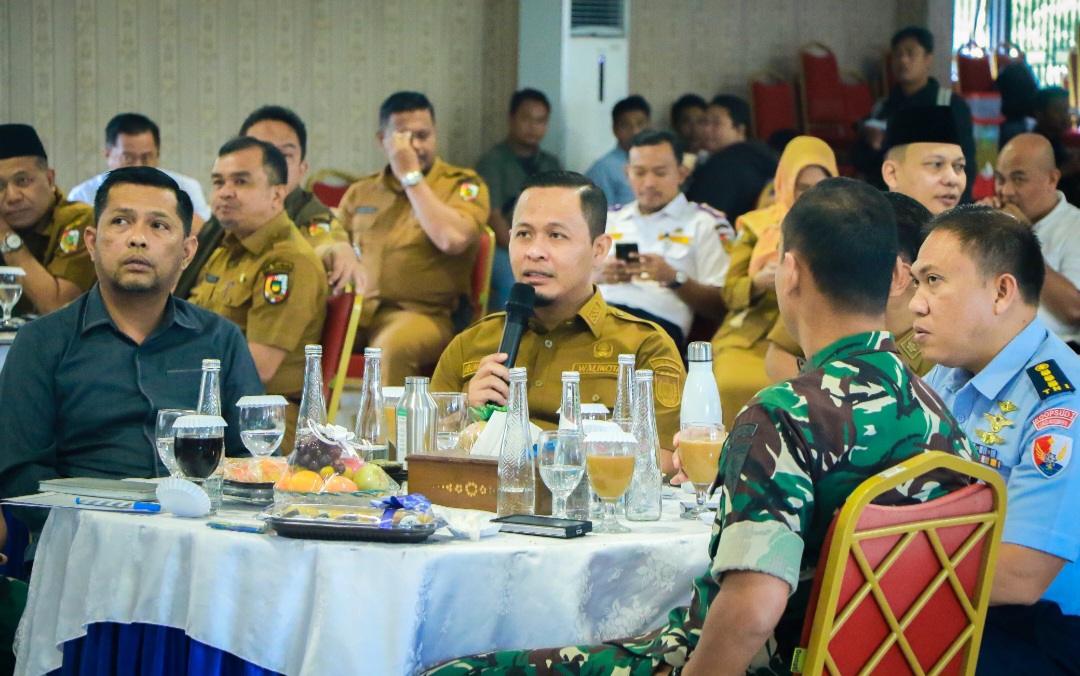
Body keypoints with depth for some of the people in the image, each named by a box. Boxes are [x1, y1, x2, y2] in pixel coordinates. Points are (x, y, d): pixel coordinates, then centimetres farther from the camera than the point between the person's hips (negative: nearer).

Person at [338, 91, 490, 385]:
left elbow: (453, 240, -13)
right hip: (357, 308, 4)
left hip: (421, 313, -4)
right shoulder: (360, 192, 21)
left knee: (395, 346, -39)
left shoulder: (463, 185, 6)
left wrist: (411, 176, -6)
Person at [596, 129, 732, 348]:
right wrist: (599, 276, -1)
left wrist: (674, 278, -9)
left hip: (657, 318, -3)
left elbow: (720, 307, 8)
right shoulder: (610, 219, 29)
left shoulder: (704, 224, 17)